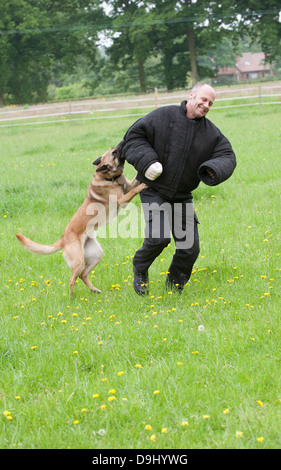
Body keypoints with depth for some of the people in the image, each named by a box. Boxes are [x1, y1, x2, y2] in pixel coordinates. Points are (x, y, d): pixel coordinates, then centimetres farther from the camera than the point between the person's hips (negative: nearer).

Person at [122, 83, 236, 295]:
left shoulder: (211, 132, 3)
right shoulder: (164, 116, -9)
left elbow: (227, 157, 0)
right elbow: (134, 136, -6)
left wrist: (213, 171, -23)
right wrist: (147, 160, -20)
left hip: (182, 195, 5)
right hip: (154, 190, -4)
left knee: (189, 247, 1)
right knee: (159, 237, -21)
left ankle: (175, 284, 25)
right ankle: (140, 269, 8)